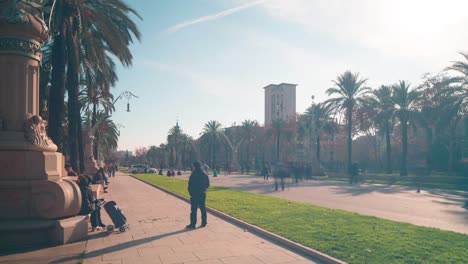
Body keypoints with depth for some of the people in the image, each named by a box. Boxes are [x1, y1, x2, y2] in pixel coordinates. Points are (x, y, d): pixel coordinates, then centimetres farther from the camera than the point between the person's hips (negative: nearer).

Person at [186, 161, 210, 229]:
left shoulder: (193, 174, -14)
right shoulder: (205, 174, 7)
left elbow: (190, 185, -13)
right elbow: (208, 184, 11)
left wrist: (191, 192, 0)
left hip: (195, 194, -6)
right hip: (203, 194, 6)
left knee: (194, 209, -2)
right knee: (203, 208, 13)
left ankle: (193, 224, 1)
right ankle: (204, 223, 18)